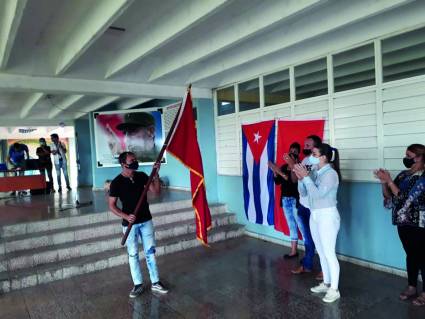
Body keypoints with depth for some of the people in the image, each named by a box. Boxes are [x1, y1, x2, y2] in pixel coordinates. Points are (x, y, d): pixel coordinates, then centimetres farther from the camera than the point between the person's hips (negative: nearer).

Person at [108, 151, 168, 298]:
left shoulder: (141, 176, -1)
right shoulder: (116, 183, -10)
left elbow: (156, 191, -4)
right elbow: (112, 205, -7)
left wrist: (156, 174, -16)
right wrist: (126, 216, -21)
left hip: (146, 221, 3)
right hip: (130, 224, -2)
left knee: (150, 252, 9)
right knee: (133, 254, 8)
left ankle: (155, 283, 20)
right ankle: (138, 284, 23)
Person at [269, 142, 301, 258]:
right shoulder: (284, 167, 10)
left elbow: (293, 180, -22)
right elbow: (277, 181, 7)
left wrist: (280, 172, -24)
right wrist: (274, 171, -8)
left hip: (296, 200, -6)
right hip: (285, 199, 6)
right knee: (292, 226, 13)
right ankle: (294, 251, 21)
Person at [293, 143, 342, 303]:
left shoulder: (331, 173, -15)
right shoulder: (315, 172, 7)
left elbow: (318, 194, -25)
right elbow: (303, 193, 7)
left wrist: (306, 176, -23)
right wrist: (301, 178, -8)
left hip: (327, 216, -8)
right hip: (314, 216, 8)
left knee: (329, 253, -2)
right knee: (321, 252, 16)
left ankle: (334, 289, 10)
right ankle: (326, 283, 29)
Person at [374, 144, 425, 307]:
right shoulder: (403, 174, 7)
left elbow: (405, 198, -21)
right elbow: (388, 197, 7)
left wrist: (389, 181, -22)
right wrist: (383, 182, -8)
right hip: (404, 222, 7)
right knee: (411, 255, 16)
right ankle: (411, 287, 28)